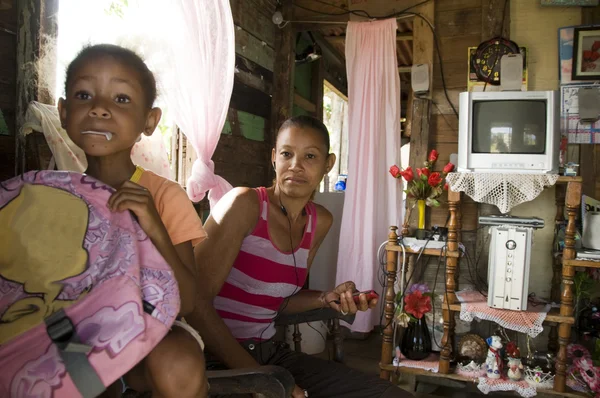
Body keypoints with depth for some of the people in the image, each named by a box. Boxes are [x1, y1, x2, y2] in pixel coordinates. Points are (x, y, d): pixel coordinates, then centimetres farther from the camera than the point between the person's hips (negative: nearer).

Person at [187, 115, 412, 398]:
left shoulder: (320, 222, 4)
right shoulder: (244, 203, -16)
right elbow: (196, 303, -19)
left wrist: (328, 298, -5)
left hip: (268, 352, 6)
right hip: (214, 359, -6)